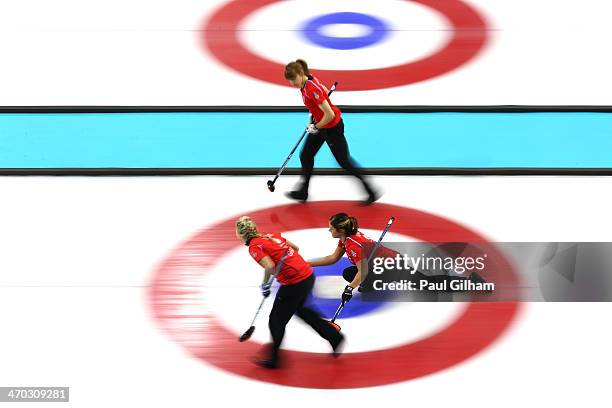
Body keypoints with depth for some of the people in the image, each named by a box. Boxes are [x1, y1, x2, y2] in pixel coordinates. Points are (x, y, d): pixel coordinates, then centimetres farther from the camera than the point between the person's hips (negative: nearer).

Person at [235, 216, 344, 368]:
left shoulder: (254, 247, -11)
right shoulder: (271, 235, 12)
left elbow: (270, 267, -25)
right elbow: (295, 248, 20)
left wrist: (265, 284, -9)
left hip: (294, 284, -9)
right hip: (308, 275, 9)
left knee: (276, 320, 9)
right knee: (299, 309, 33)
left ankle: (273, 359, 21)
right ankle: (335, 337, 37)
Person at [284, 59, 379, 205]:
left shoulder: (312, 89, -32)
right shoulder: (308, 80, -4)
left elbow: (330, 115, -32)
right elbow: (325, 91, 16)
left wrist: (316, 127, -17)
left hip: (332, 127, -9)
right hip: (320, 125, 10)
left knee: (344, 161, 2)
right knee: (305, 156, 13)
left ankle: (371, 192, 14)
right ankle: (303, 192, 26)